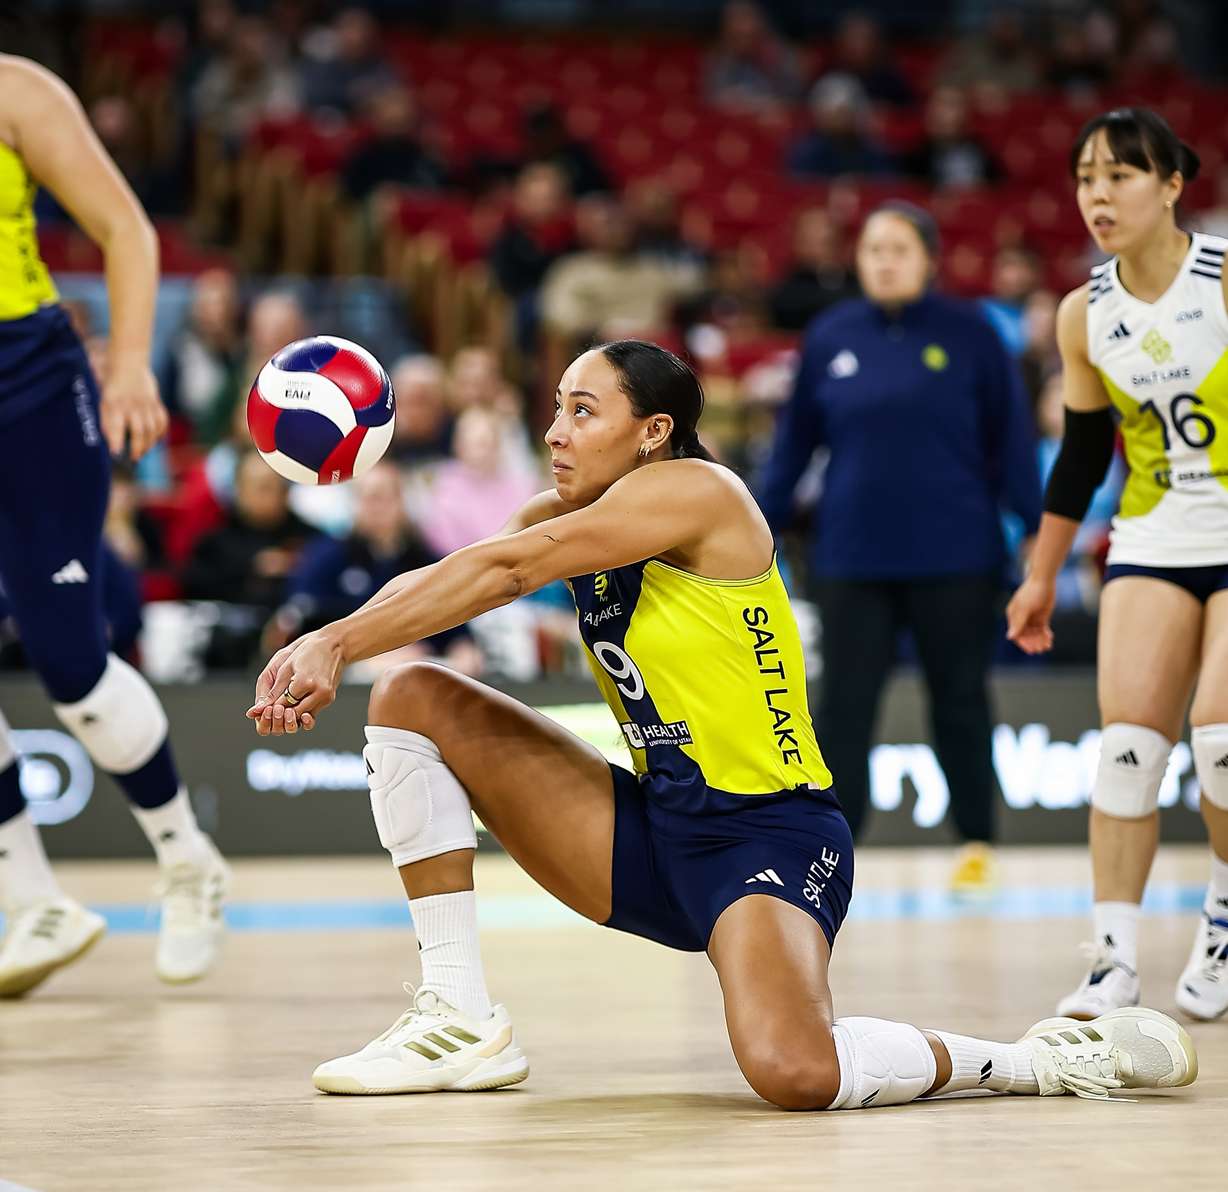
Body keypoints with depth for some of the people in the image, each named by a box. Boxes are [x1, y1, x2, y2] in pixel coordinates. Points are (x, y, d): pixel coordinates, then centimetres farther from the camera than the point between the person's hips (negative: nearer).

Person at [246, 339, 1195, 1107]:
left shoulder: (693, 491, -14)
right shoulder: (563, 520, 9)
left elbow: (504, 571, -21)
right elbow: (429, 584, -5)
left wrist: (338, 642, -22)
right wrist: (335, 645, -25)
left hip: (769, 835, -8)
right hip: (652, 832, 8)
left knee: (794, 1072, -36)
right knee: (414, 699, 1)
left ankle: (1045, 1060, -7)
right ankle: (462, 1022, 1)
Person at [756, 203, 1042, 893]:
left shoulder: (969, 334, -2)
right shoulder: (830, 338, 4)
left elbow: (1011, 436, 0)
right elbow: (795, 442, 11)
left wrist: (1035, 527, -4)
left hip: (954, 557, -2)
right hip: (852, 560, 2)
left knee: (960, 700, 9)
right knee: (844, 705, -2)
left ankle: (977, 843, 22)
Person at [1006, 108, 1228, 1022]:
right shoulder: (1086, 313, 2)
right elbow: (1083, 452, 12)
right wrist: (1043, 576, 14)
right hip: (1154, 543, 4)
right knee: (1128, 746, -9)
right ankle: (1115, 958, -7)